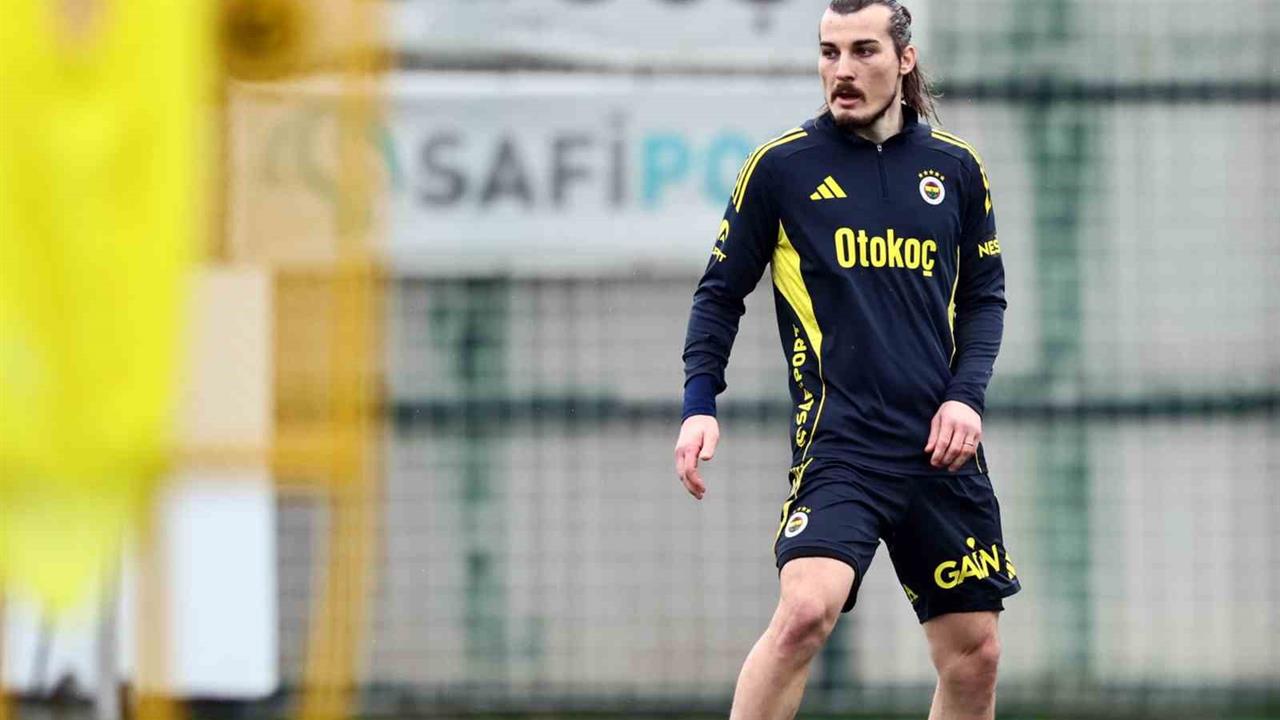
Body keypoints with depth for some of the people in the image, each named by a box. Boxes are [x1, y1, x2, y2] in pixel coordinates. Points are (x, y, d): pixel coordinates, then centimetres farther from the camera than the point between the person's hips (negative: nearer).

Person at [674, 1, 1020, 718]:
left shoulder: (957, 167, 9)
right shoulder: (781, 167, 1)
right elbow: (722, 292, 8)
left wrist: (967, 395, 1)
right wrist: (700, 404, -4)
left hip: (942, 444, 4)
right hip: (838, 438, -4)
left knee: (975, 652, 5)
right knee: (806, 610, -26)